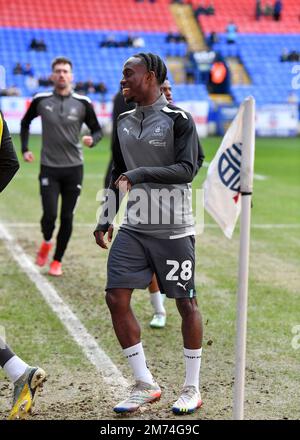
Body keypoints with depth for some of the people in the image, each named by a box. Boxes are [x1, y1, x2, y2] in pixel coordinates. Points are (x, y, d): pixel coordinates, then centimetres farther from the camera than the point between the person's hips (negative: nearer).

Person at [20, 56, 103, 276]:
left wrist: (92, 139, -18)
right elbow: (25, 123, 17)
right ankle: (46, 242, 22)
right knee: (50, 215, -12)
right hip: (49, 168, -1)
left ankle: (57, 261, 22)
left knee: (67, 218, 5)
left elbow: (97, 130, 5)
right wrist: (25, 149, 8)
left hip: (73, 168, 1)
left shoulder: (83, 103, -3)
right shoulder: (41, 100, -2)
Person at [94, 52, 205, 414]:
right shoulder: (124, 122, 10)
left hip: (173, 230, -6)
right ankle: (145, 385, 9)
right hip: (133, 228, 6)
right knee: (116, 297, -3)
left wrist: (140, 174, -22)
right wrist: (105, 220, 15)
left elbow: (188, 169, -18)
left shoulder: (177, 119, -9)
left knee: (185, 303, 3)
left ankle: (192, 389, 18)